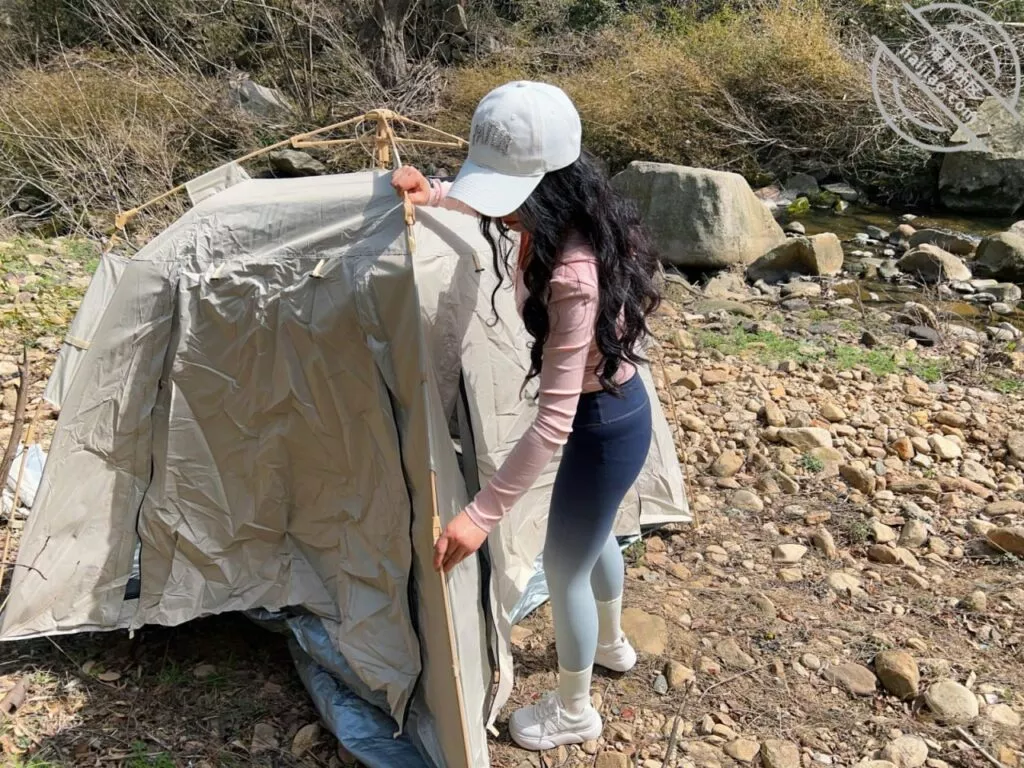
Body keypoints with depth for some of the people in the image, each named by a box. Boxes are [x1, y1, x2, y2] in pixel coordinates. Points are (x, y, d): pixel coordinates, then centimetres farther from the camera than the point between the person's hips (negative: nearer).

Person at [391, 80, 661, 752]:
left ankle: (573, 711, 38)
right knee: (594, 538, 30)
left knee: (564, 564, 12)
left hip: (604, 426, -9)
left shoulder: (573, 275, -37)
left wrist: (481, 515, -33)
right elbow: (491, 204, 16)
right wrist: (433, 193, -2)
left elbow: (554, 418, -36)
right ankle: (612, 643, 60)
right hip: (613, 410, 9)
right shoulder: (558, 221, -10)